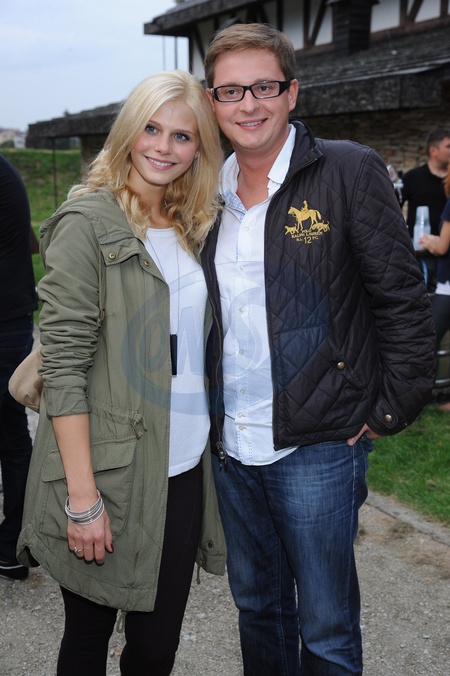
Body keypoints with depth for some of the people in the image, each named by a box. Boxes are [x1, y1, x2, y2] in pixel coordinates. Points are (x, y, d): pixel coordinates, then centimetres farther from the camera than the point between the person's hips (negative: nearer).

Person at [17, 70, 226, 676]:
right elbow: (64, 368, -15)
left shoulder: (196, 228, 10)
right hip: (111, 477, -5)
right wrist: (83, 499, -17)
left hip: (184, 471, 5)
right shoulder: (88, 222, -10)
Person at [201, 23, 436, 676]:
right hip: (231, 447, 5)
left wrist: (388, 413, -9)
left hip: (317, 448, -5)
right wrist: (210, 415, 10)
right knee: (257, 604, 21)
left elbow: (404, 300, -7)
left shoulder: (349, 170, -9)